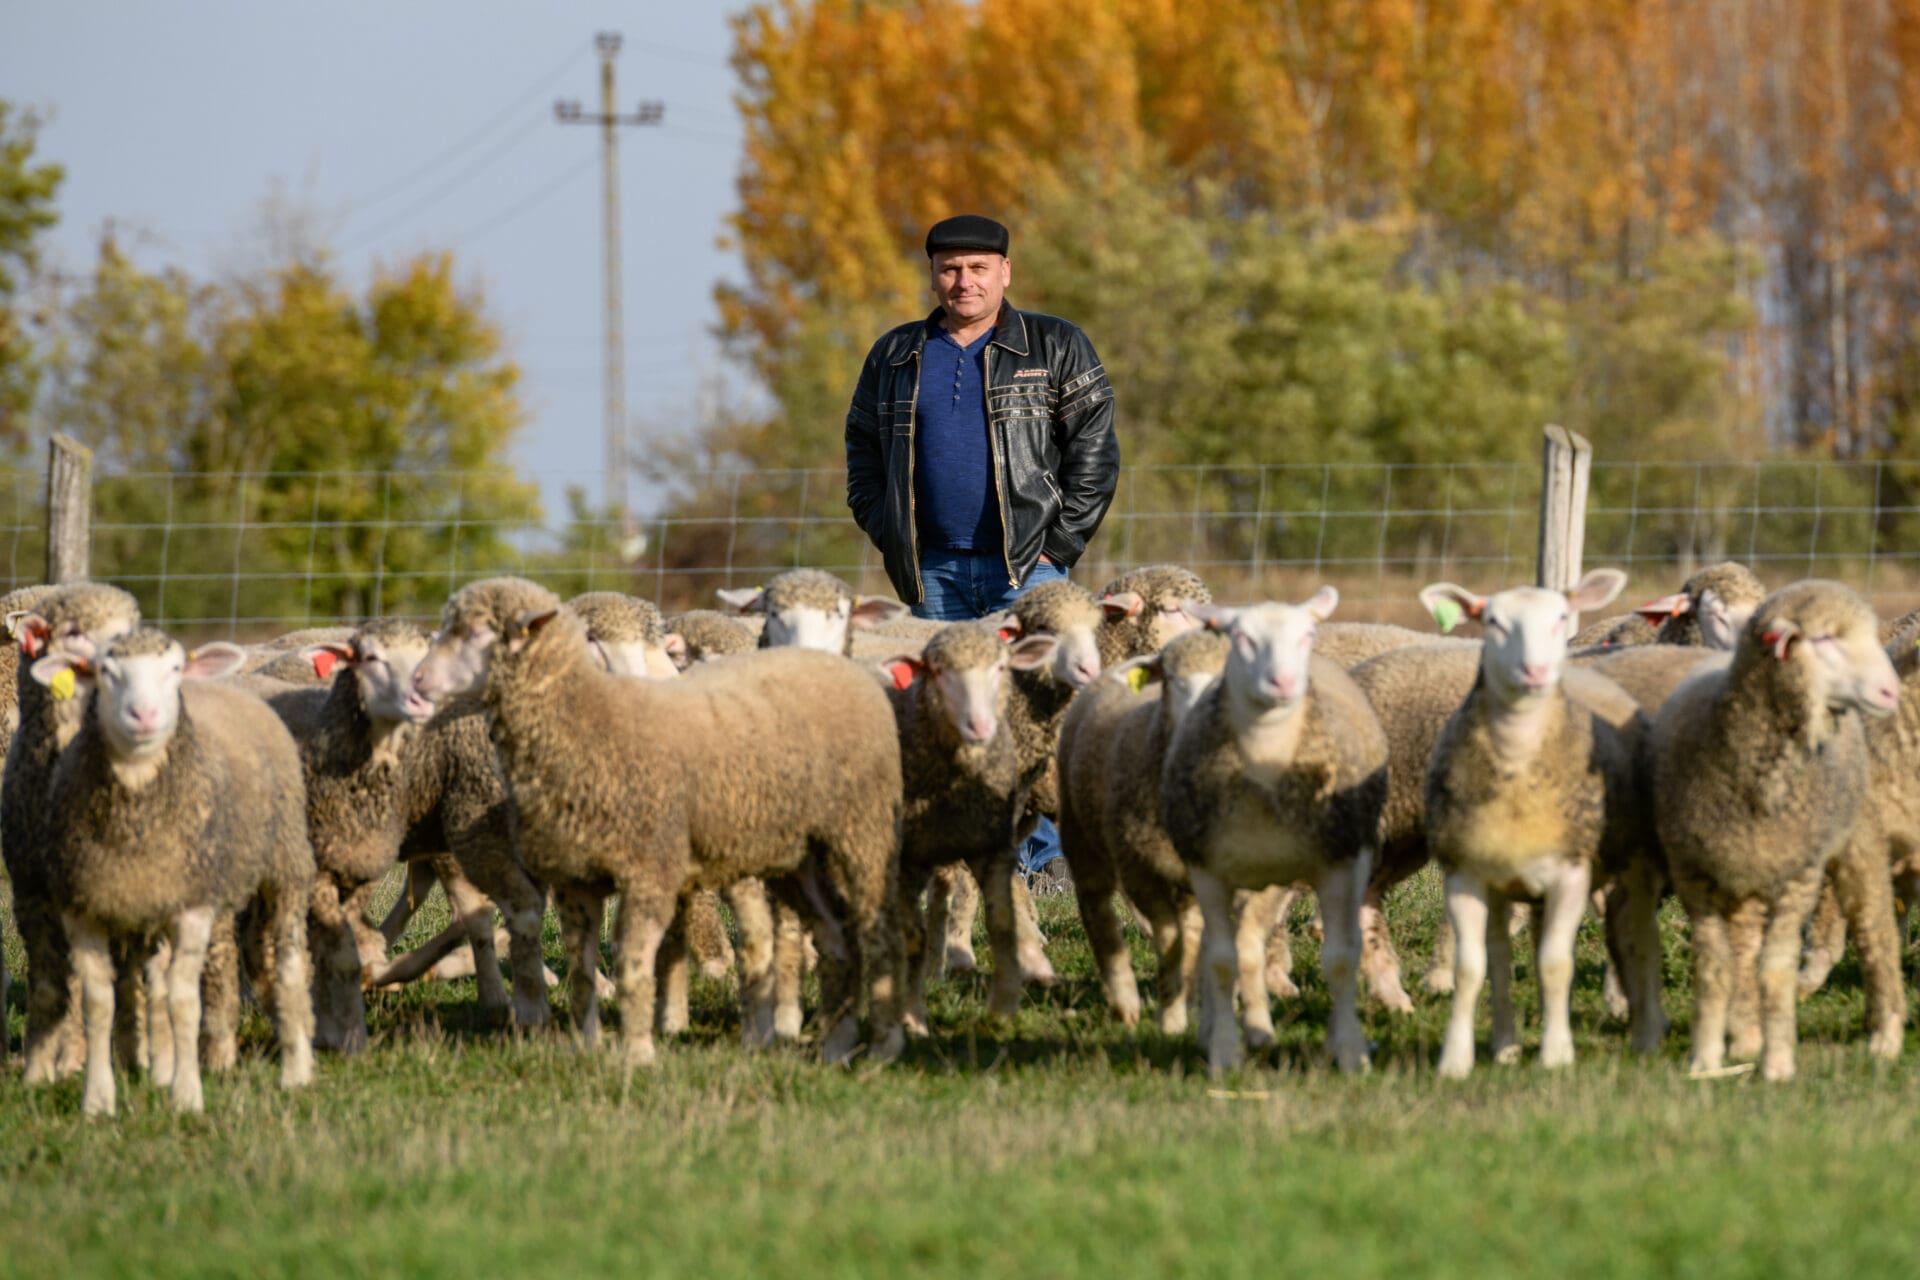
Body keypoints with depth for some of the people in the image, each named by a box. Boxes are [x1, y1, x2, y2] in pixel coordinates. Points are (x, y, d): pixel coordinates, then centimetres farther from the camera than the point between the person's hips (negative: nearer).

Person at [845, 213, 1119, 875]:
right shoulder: (895, 358, 14)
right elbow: (863, 449, 20)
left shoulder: (1056, 348, 5)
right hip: (935, 568, 3)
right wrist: (889, 537, 8)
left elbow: (1093, 449, 2)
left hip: (1027, 565, -3)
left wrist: (1059, 544, -6)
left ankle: (1037, 855, -8)